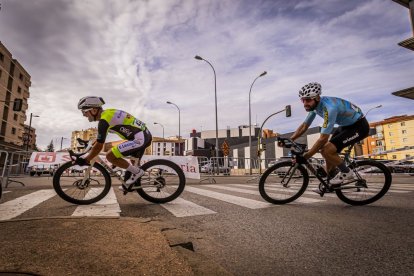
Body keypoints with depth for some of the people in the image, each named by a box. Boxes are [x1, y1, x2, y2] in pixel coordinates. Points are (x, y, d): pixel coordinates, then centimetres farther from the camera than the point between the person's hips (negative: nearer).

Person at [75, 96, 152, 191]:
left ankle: (137, 172, 1)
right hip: (146, 135, 10)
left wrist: (85, 160, 0)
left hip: (139, 138, -10)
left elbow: (99, 146, -11)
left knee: (110, 156, -6)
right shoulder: (108, 112, 17)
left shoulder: (104, 120, -12)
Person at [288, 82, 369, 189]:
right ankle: (329, 182, 22)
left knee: (327, 150, -22)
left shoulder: (329, 108, -35)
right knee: (326, 150, 6)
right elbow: (304, 126, 2)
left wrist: (305, 156, -31)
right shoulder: (315, 104, -8)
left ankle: (347, 173, 2)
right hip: (346, 125, 9)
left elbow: (323, 138, -35)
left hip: (359, 126, -9)